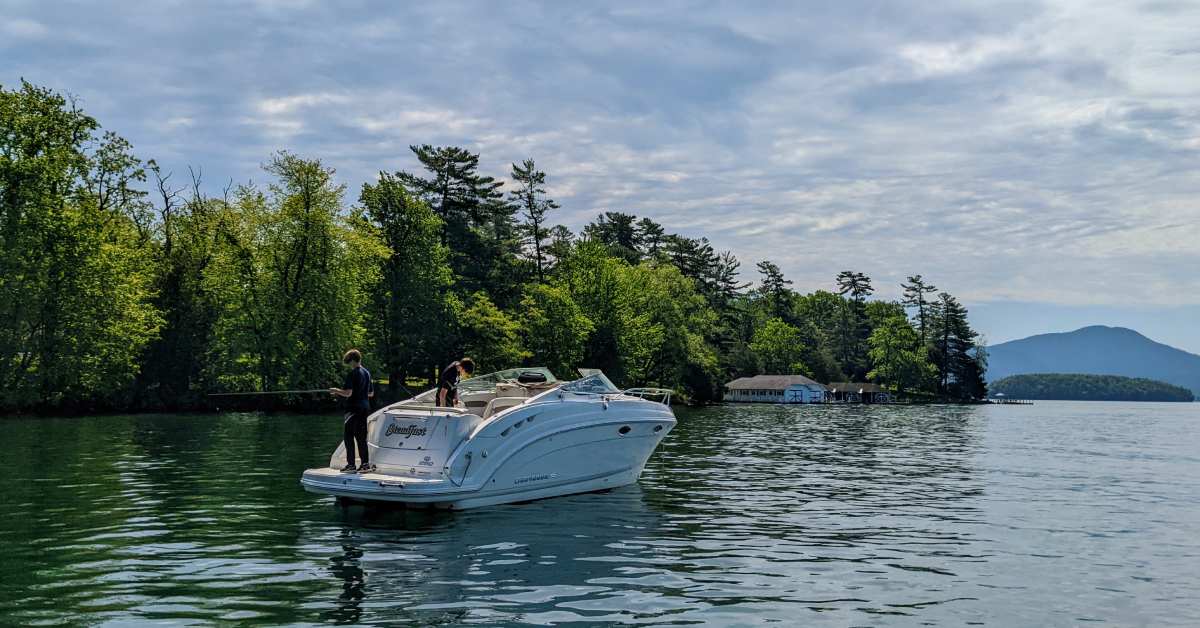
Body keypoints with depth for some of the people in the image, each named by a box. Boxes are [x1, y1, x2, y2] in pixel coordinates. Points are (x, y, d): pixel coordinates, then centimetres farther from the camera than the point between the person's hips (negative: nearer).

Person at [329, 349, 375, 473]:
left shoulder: (352, 374, -13)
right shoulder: (367, 373, 12)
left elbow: (348, 393, -19)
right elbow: (371, 393, 17)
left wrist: (336, 391, -3)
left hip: (354, 408, -7)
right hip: (365, 408, 8)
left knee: (348, 435, 0)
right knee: (361, 436, 11)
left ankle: (351, 465, -1)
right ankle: (365, 463, 10)